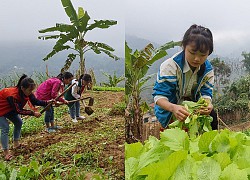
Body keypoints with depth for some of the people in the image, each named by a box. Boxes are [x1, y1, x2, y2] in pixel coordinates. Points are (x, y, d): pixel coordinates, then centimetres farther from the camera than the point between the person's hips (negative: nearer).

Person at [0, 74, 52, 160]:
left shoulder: (27, 93, -18)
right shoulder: (13, 95, -40)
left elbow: (35, 101, -10)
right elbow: (18, 111, -34)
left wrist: (48, 102, -24)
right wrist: (33, 113, -33)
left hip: (10, 109, 9)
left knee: (19, 122, 9)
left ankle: (16, 143, 23)